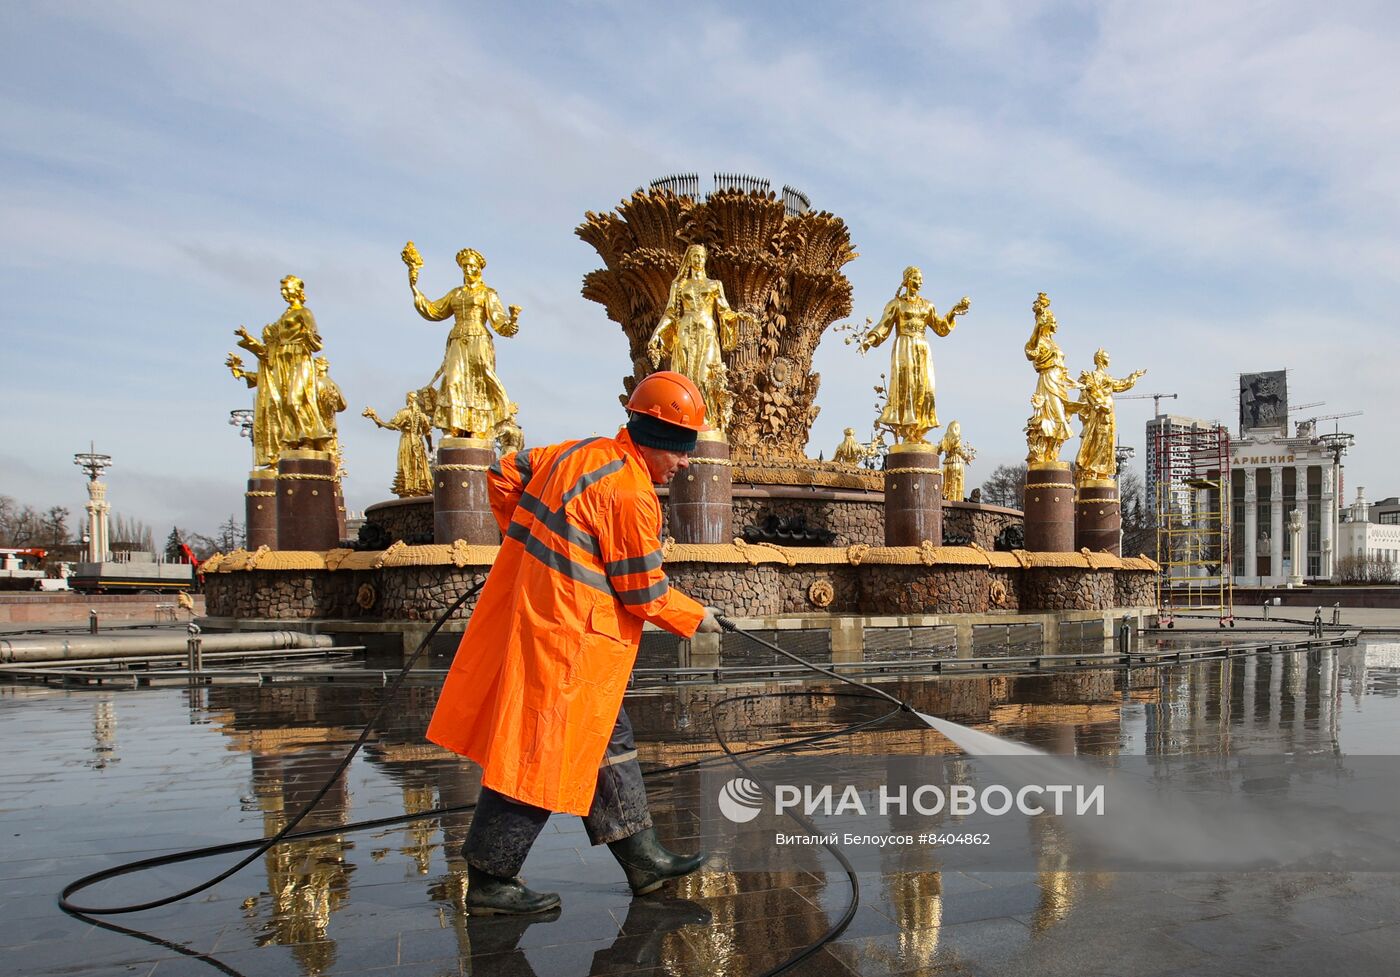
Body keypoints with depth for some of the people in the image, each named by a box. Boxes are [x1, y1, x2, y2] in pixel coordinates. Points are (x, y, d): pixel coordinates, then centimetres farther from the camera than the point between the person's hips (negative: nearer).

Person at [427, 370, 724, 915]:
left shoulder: (577, 454, 9)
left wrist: (527, 537, 24)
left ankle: (642, 859, 25)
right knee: (541, 757, 0)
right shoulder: (632, 493, -17)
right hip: (567, 640, -10)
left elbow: (504, 475, 19)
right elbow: (644, 594, -13)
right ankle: (490, 881, 13)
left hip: (528, 614, 10)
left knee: (609, 739, 16)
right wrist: (696, 618, 2)